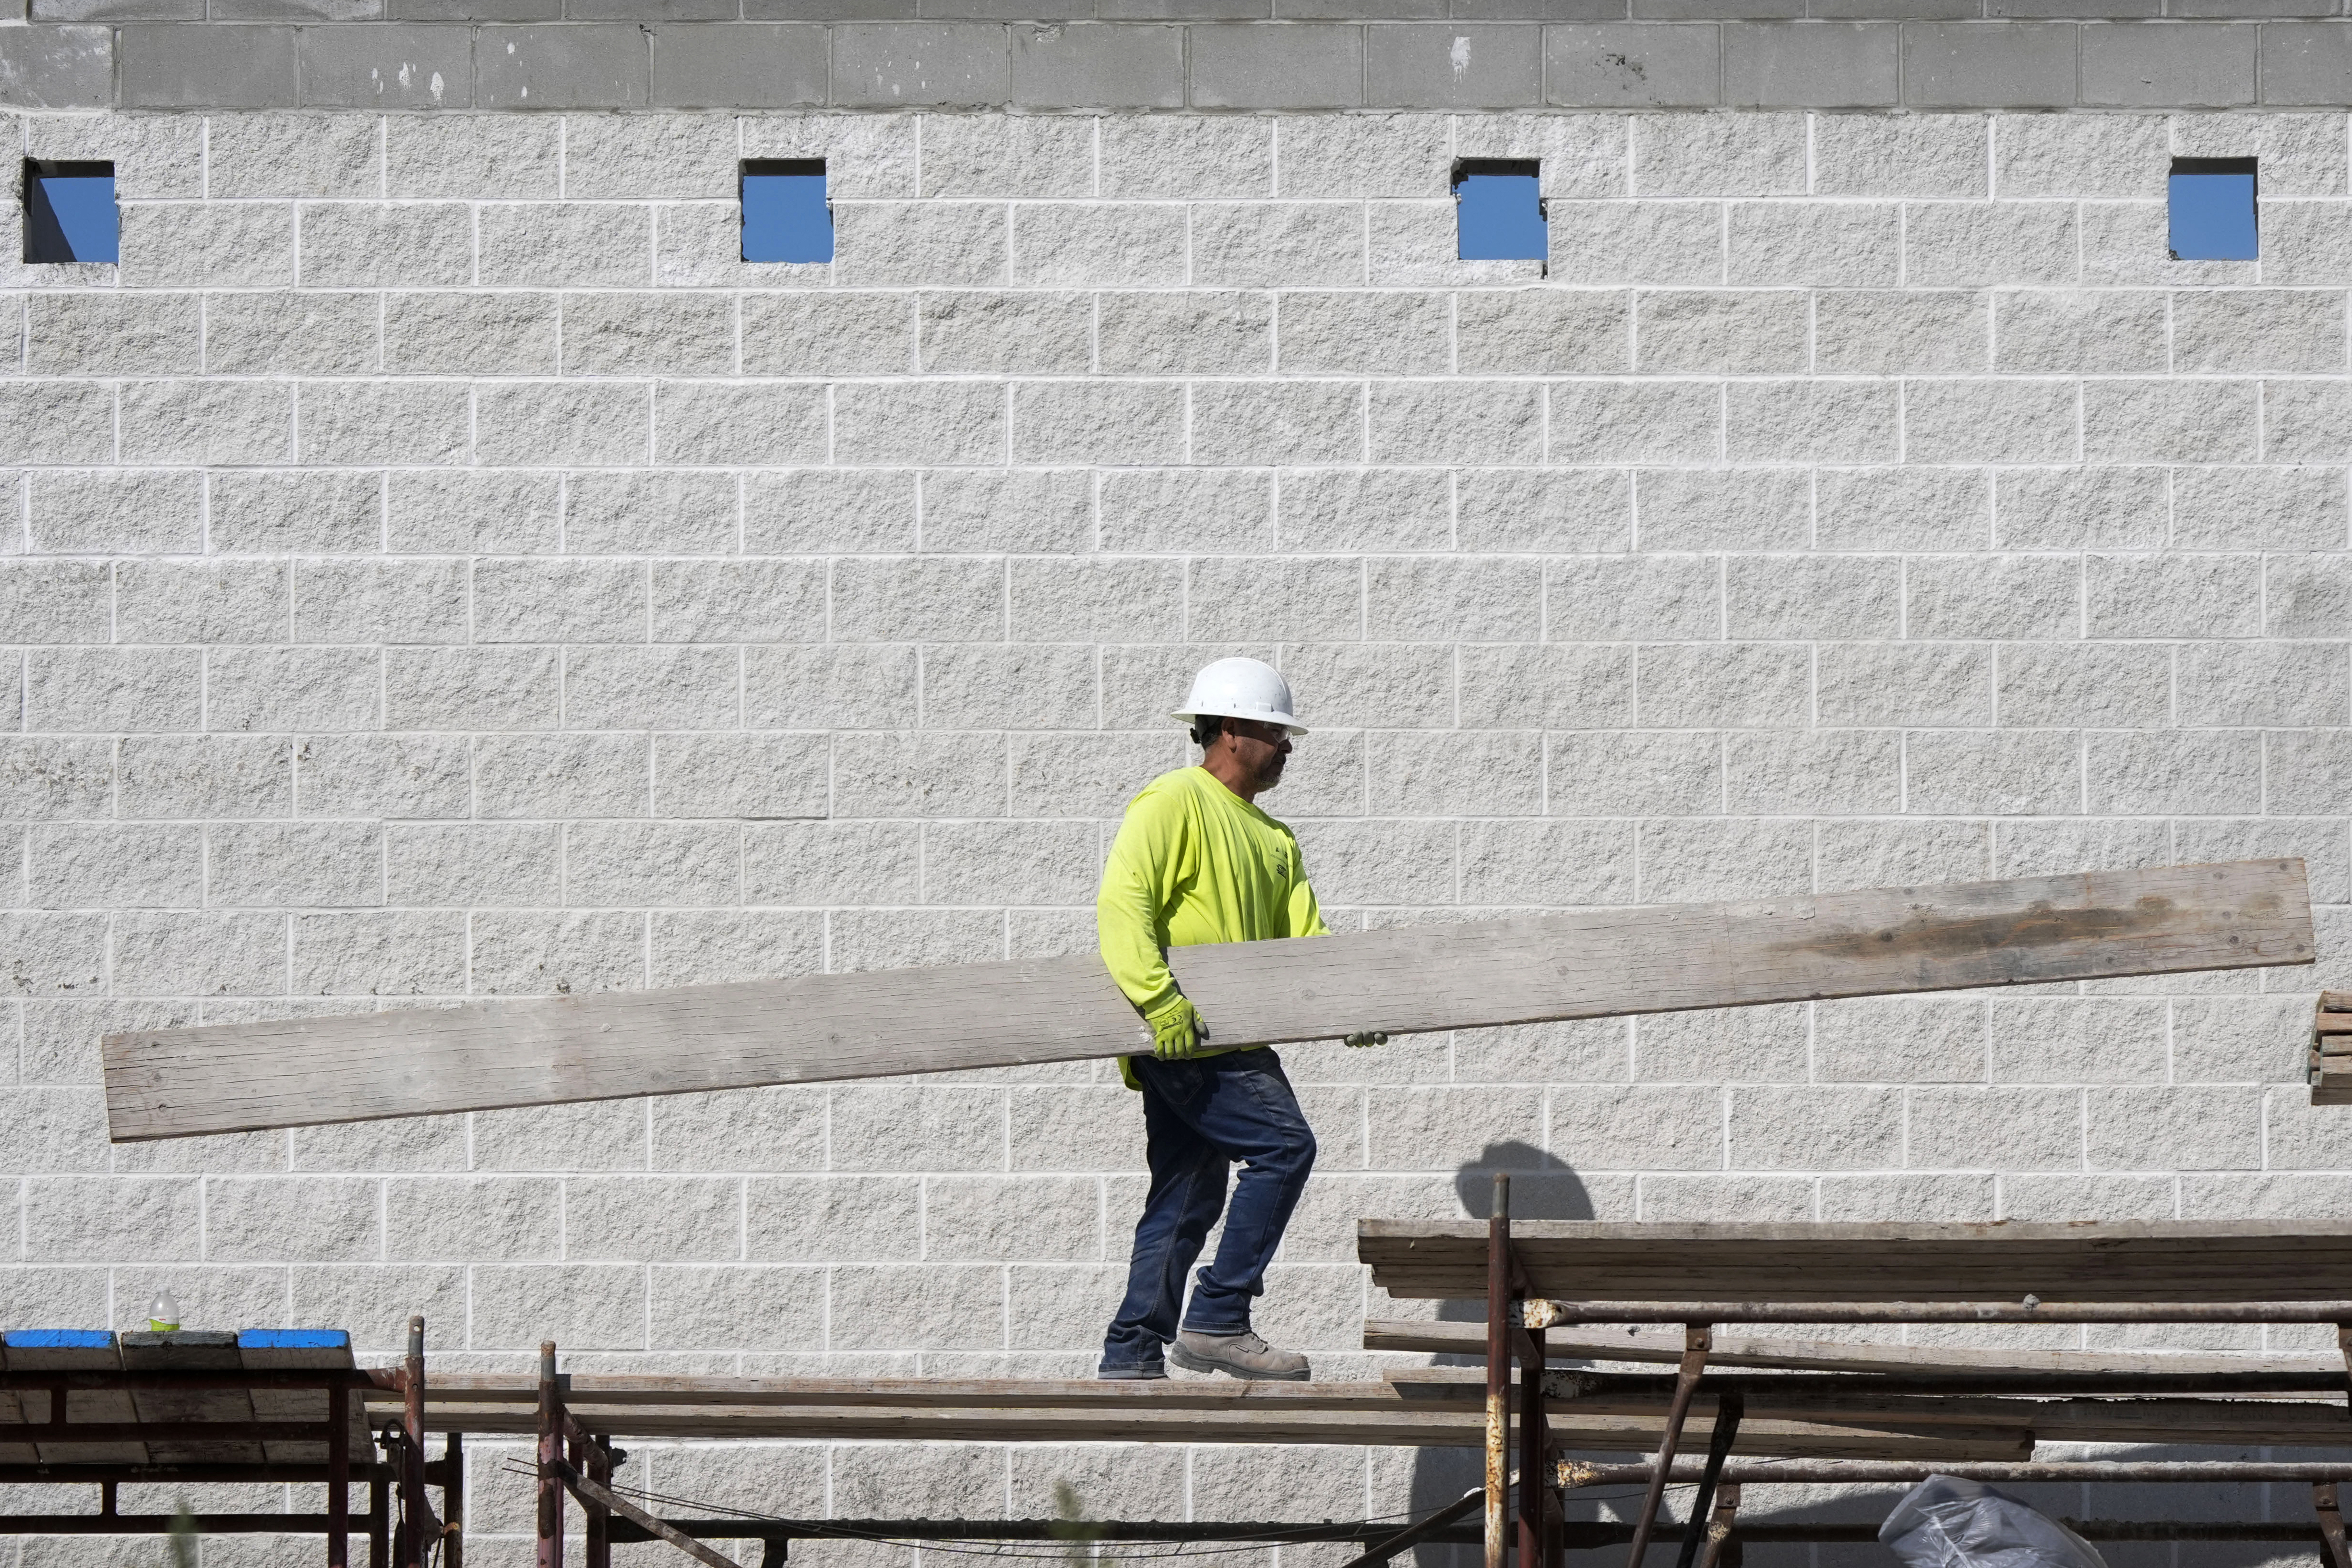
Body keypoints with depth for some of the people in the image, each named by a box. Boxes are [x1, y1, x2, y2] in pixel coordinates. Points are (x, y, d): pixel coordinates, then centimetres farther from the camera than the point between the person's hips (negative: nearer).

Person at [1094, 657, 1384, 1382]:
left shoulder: (1272, 839, 22)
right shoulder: (1176, 801, -6)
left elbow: (1303, 939, 15)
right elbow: (1121, 904, -17)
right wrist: (1162, 1000, -28)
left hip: (1228, 1044, 10)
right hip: (1181, 1040, -10)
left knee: (1188, 1202, 10)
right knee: (1285, 1144, -19)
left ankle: (1132, 1359, 15)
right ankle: (1216, 1321, -17)